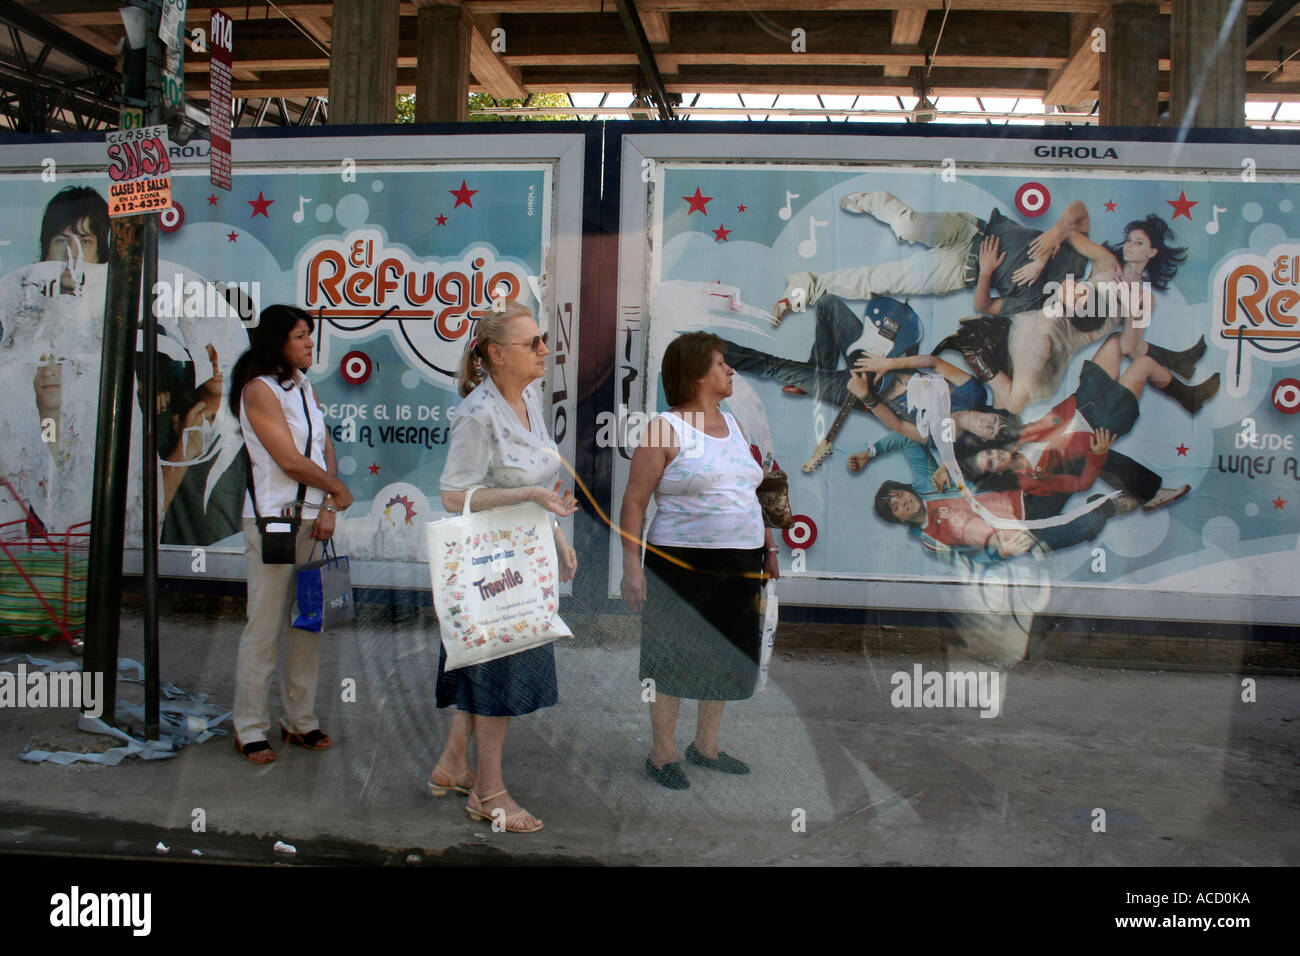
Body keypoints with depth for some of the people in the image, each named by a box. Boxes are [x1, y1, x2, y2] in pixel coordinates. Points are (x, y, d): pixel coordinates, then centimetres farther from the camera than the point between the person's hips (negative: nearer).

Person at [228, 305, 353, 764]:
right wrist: (338, 491, 0)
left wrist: (327, 509, -4)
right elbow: (289, 460, -12)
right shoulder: (259, 389, -7)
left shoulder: (304, 386, 15)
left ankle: (300, 719, 20)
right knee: (265, 627, -1)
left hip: (312, 518, 7)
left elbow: (326, 450, 9)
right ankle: (250, 729, 10)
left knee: (308, 623, 10)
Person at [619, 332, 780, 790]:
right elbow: (634, 500, -11)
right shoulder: (666, 429, -9)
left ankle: (706, 747, 31)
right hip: (683, 563, -7)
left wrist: (768, 546, 18)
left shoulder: (731, 424, 14)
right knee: (672, 660, 3)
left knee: (727, 658, 14)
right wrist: (632, 566, -17)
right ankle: (662, 754, 19)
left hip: (740, 564, 7)